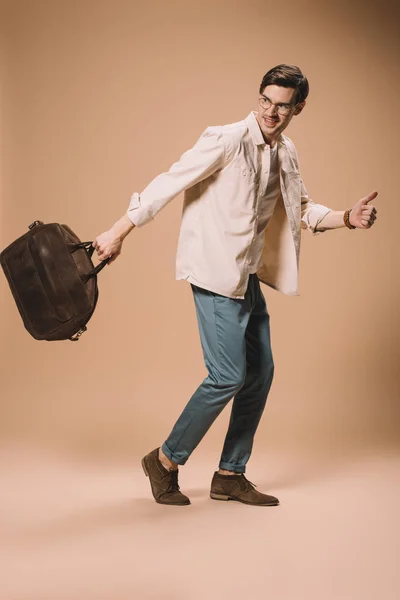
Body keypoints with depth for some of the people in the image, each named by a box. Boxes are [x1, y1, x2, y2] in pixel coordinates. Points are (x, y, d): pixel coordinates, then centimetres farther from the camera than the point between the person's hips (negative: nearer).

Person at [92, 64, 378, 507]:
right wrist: (119, 232, -16)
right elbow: (170, 182, -15)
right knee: (228, 376, -11)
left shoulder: (285, 154, 11)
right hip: (214, 273, -9)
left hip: (247, 276, 9)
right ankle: (165, 461, 8)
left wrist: (347, 218, 4)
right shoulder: (228, 140, -14)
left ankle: (230, 475, 20)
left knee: (260, 372, 9)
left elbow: (303, 209, 22)